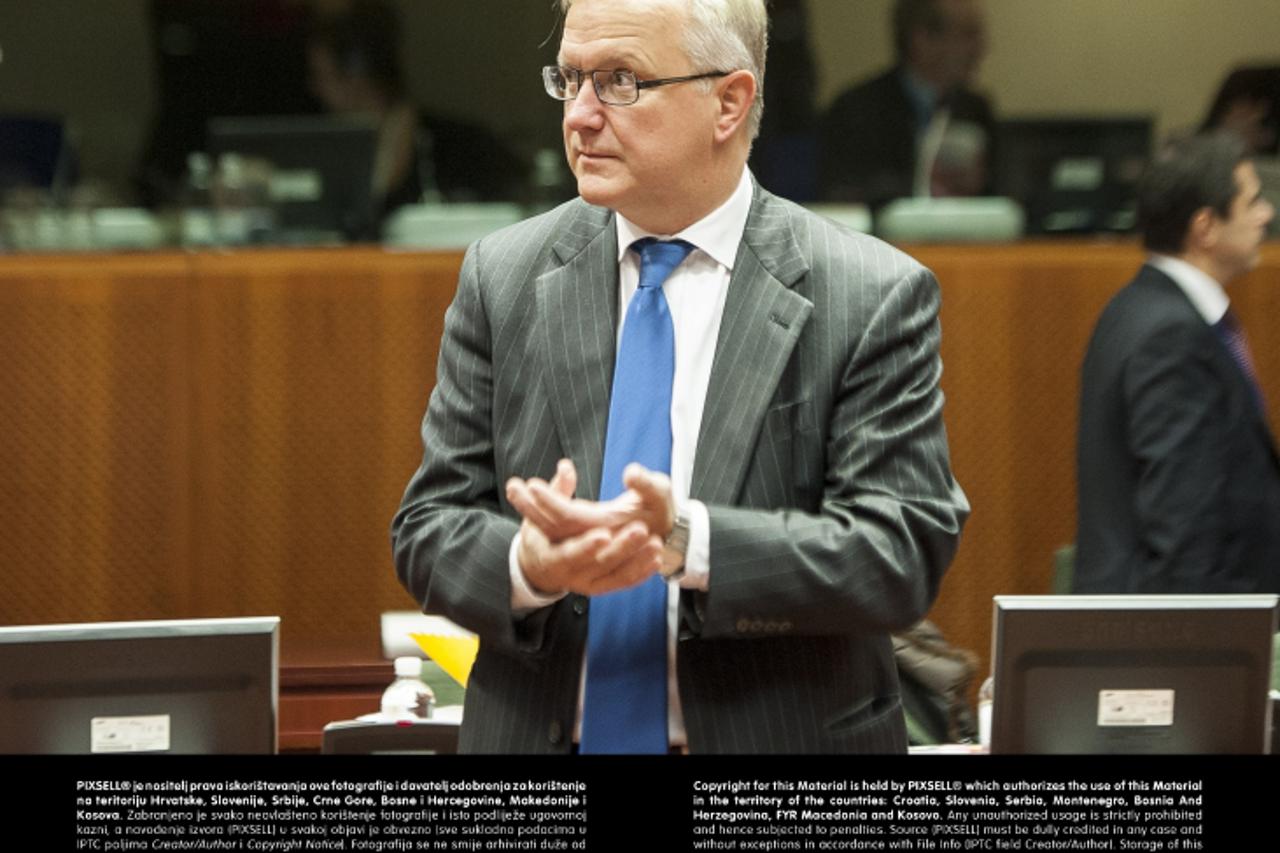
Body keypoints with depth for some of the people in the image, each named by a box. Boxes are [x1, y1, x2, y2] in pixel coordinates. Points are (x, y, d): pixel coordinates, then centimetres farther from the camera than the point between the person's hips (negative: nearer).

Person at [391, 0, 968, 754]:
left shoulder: (875, 298, -9)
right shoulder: (504, 277, 1)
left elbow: (906, 552, -15)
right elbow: (429, 526, 0)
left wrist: (685, 540, -27)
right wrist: (530, 565, -22)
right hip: (539, 733, 2)